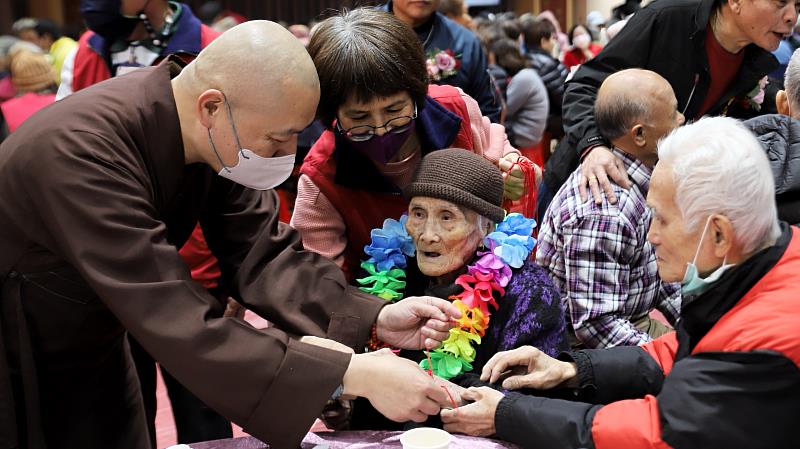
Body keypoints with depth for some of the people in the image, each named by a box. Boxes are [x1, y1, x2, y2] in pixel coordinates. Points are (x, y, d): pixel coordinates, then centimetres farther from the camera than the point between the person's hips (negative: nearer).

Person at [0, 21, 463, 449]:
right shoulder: (81, 154, -37)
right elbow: (181, 325, -41)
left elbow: (260, 253, -12)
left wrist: (374, 317, -27)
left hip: (93, 353, 6)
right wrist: (351, 374, -42)